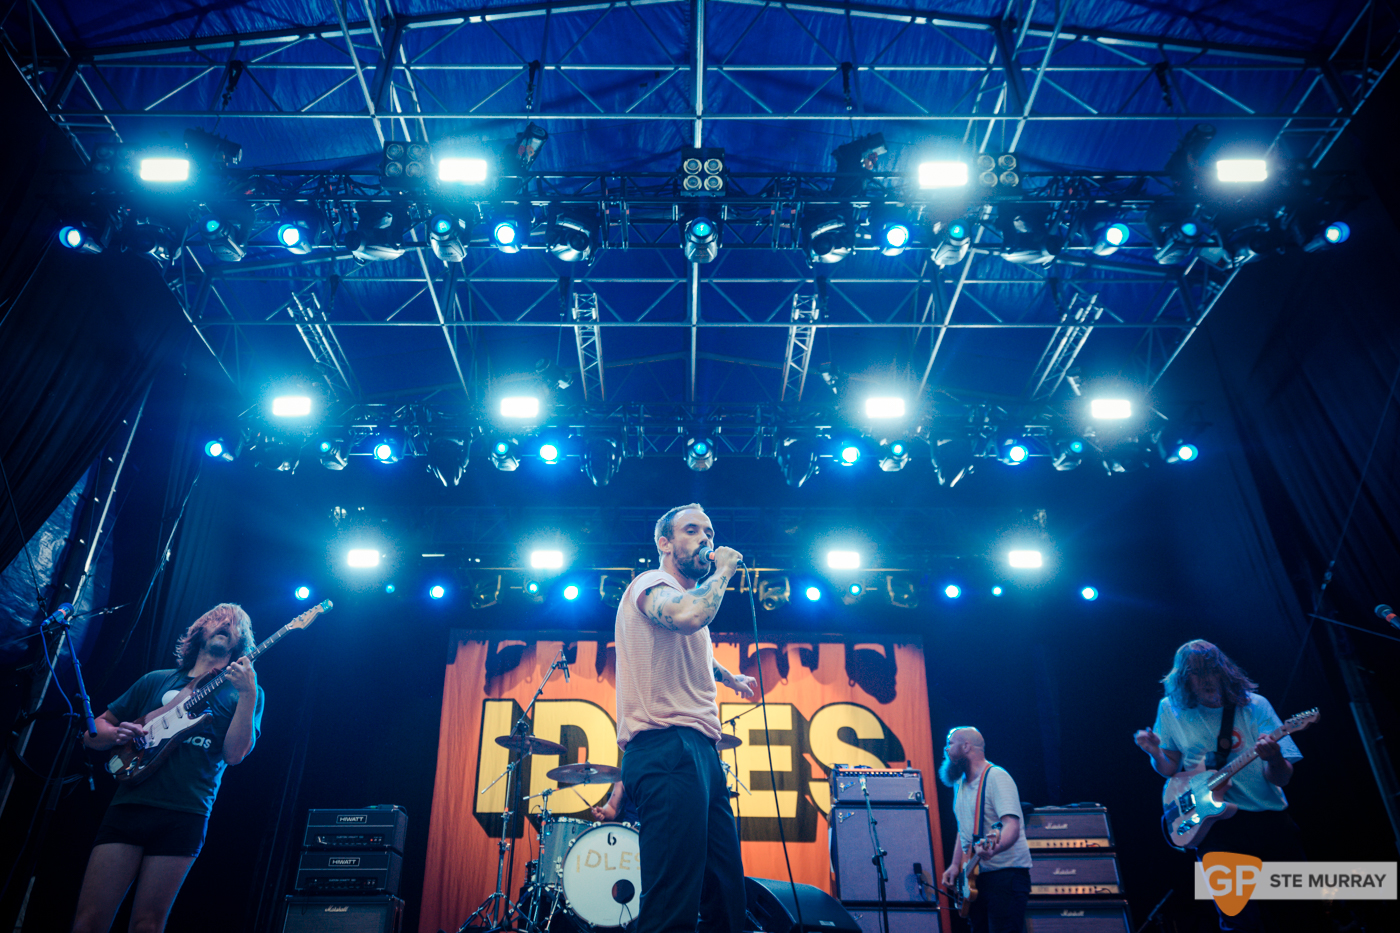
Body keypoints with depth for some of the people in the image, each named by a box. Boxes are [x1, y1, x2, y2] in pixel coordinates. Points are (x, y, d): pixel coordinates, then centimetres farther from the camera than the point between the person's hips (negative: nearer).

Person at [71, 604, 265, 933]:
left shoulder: (244, 690, 9)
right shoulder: (157, 680, 17)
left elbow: (234, 754, -5)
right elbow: (93, 730, 20)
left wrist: (248, 695, -17)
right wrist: (116, 734, -3)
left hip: (184, 816, -2)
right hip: (128, 805, 3)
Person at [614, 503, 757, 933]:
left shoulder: (691, 595, 27)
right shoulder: (651, 584, -3)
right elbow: (690, 616, -28)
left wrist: (727, 676, 54)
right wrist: (723, 567, -12)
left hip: (702, 752, 10)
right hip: (667, 749, -10)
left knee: (727, 894, 10)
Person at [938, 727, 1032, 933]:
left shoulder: (996, 777, -12)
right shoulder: (960, 784, 15)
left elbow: (1012, 825, -23)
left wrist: (994, 847, -42)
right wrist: (955, 865, 10)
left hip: (1006, 872, -8)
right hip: (975, 875, 8)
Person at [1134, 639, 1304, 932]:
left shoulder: (1253, 706, 1)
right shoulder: (1171, 709, 4)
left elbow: (1282, 778, -3)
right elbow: (1170, 770, 13)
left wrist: (1274, 758, -25)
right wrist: (1155, 753, -9)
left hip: (1268, 817, 1)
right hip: (1215, 820, -1)